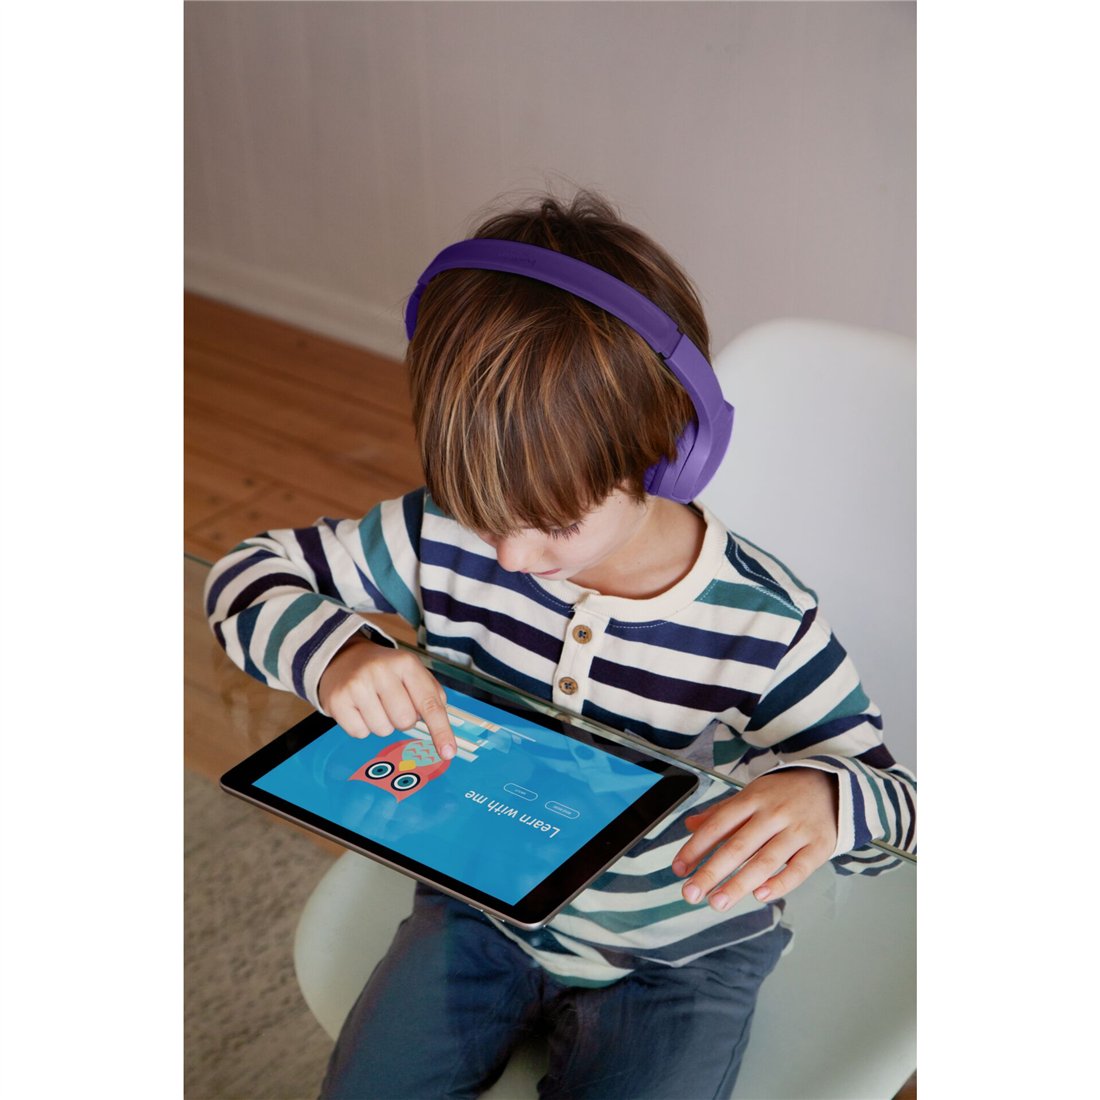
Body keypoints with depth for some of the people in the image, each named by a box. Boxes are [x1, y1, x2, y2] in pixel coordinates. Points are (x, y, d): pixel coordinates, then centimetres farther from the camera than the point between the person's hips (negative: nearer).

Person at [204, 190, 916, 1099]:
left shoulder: (763, 628, -24)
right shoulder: (447, 539, -18)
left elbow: (891, 795, -12)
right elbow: (248, 574, -7)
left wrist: (825, 802, -39)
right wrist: (334, 652, -31)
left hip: (676, 958, -2)